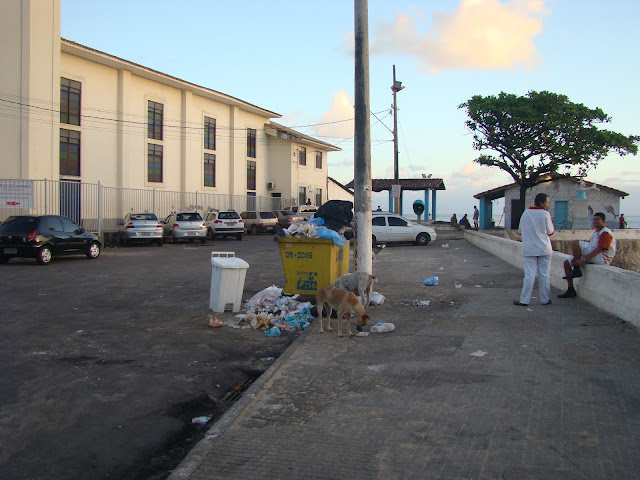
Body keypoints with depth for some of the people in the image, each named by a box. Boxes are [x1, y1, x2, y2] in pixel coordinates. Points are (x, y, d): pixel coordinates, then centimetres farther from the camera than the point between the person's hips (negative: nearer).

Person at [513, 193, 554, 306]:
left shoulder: (525, 213, 3)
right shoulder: (545, 214, -7)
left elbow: (520, 231, 11)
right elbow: (550, 232, 0)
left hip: (528, 249, 2)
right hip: (544, 249, -2)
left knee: (529, 274, 1)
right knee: (544, 274, 6)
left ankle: (524, 300, -1)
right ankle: (545, 299, 13)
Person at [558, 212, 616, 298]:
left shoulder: (606, 233, -11)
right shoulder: (597, 232, 22)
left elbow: (599, 250, -21)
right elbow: (588, 245, 22)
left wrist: (583, 260, -25)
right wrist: (577, 257, 8)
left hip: (601, 258, -10)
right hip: (592, 255, 10)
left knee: (575, 243, -23)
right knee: (567, 263, 7)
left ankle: (576, 270, -16)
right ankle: (570, 290, 5)